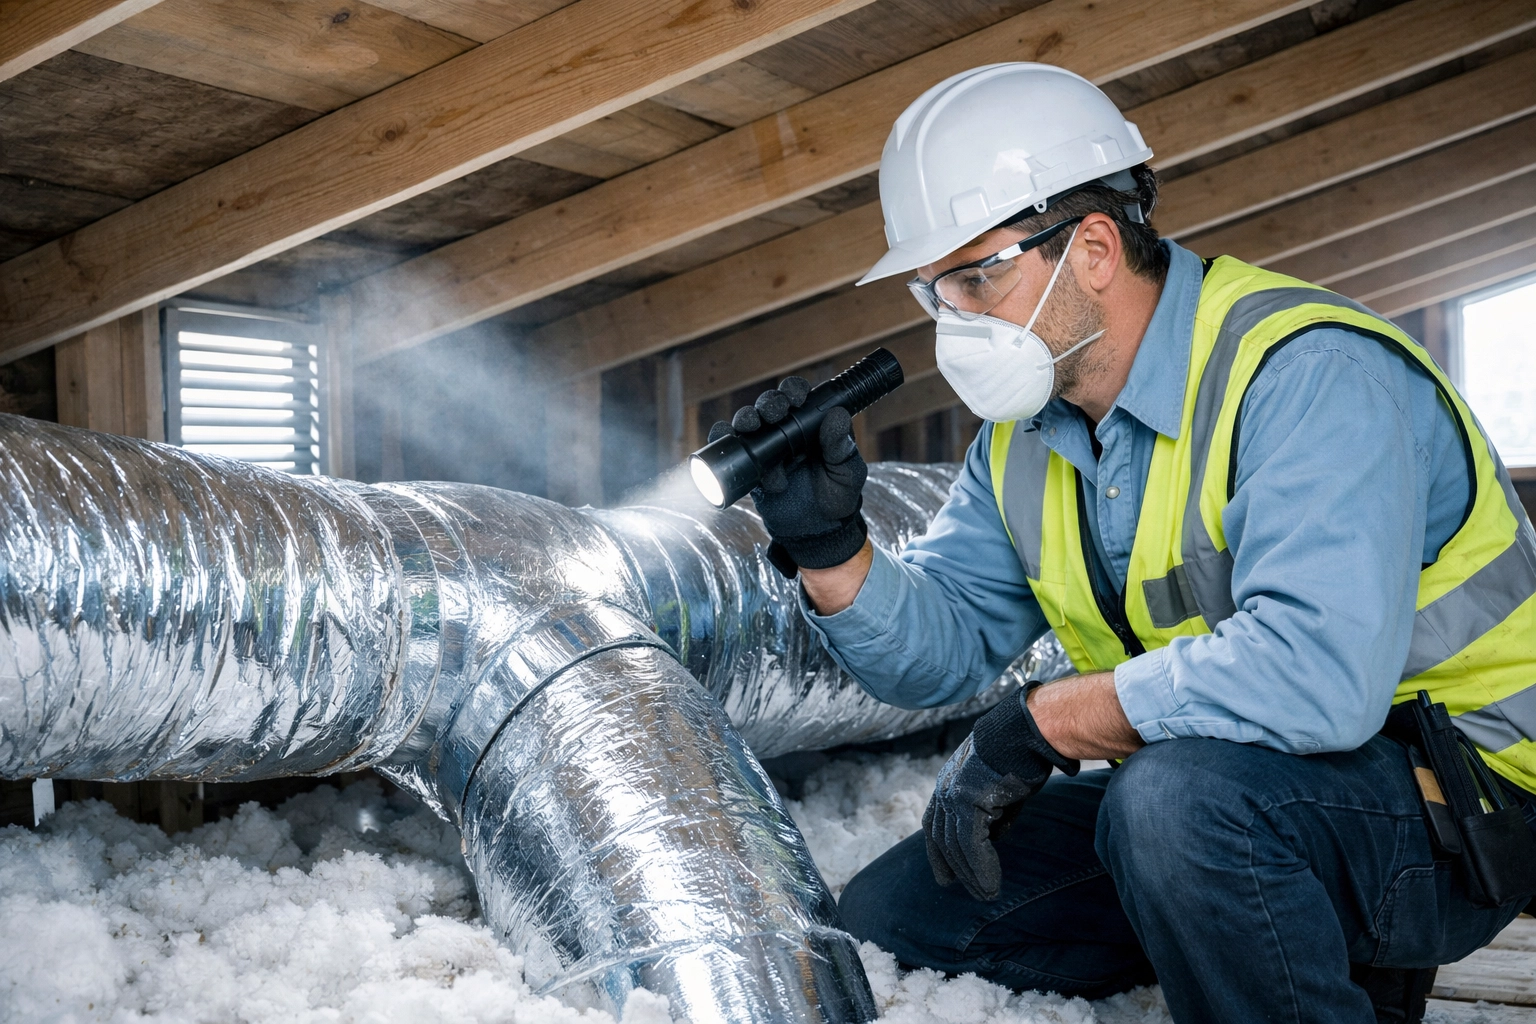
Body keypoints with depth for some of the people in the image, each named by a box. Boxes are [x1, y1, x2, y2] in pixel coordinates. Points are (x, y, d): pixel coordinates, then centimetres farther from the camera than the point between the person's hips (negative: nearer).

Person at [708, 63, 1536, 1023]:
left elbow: (1315, 672, -36)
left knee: (1179, 794, -39)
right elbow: (941, 647, 6)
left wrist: (1041, 724, -26)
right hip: (1205, 791, 9)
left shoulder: (1307, 373, -23)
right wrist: (828, 544, -13)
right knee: (894, 910, 3)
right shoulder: (1025, 438, 4)